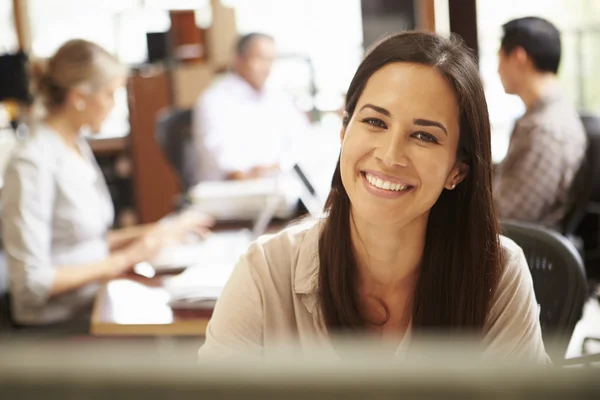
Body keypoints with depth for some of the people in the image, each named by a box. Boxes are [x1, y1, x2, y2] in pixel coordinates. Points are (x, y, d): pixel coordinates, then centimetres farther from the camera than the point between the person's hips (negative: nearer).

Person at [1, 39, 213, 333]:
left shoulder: (77, 146, 9)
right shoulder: (33, 163, -18)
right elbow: (31, 281, -20)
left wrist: (161, 232, 10)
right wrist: (123, 260, -15)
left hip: (92, 303, 8)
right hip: (56, 323, -8)